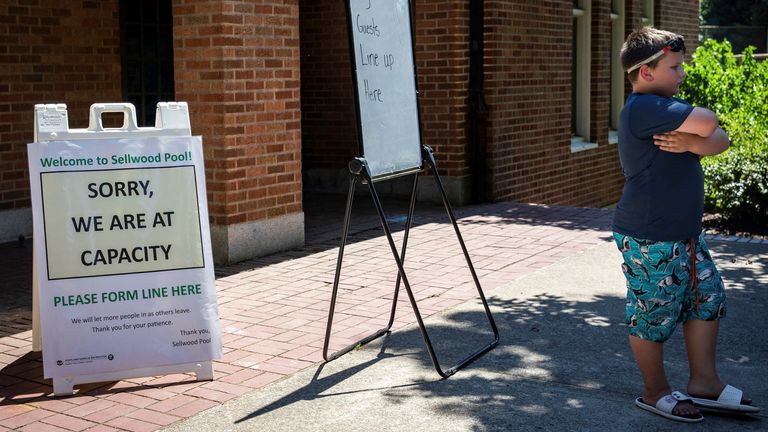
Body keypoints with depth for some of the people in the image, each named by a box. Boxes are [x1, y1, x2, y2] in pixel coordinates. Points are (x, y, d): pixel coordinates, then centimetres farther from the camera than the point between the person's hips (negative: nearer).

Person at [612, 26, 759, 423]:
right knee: (653, 316, 4)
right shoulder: (643, 108, -19)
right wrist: (698, 133, -5)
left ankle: (703, 382, 27)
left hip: (684, 234, 10)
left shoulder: (667, 107, 12)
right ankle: (655, 393, 21)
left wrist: (692, 143, -18)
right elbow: (707, 123, -29)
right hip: (650, 240, -10)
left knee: (708, 298, 15)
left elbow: (720, 142, 3)